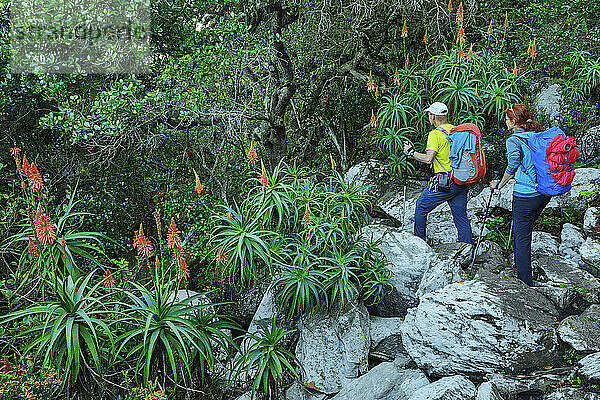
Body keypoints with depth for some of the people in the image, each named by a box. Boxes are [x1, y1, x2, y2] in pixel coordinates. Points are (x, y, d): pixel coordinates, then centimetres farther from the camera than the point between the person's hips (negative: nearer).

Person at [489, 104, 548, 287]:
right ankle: (522, 270, 33)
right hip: (545, 192, 8)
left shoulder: (513, 140, -11)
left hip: (525, 195, -8)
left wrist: (500, 184, -7)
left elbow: (513, 165, -21)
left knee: (522, 238, 0)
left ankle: (526, 284, 2)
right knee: (525, 232, 22)